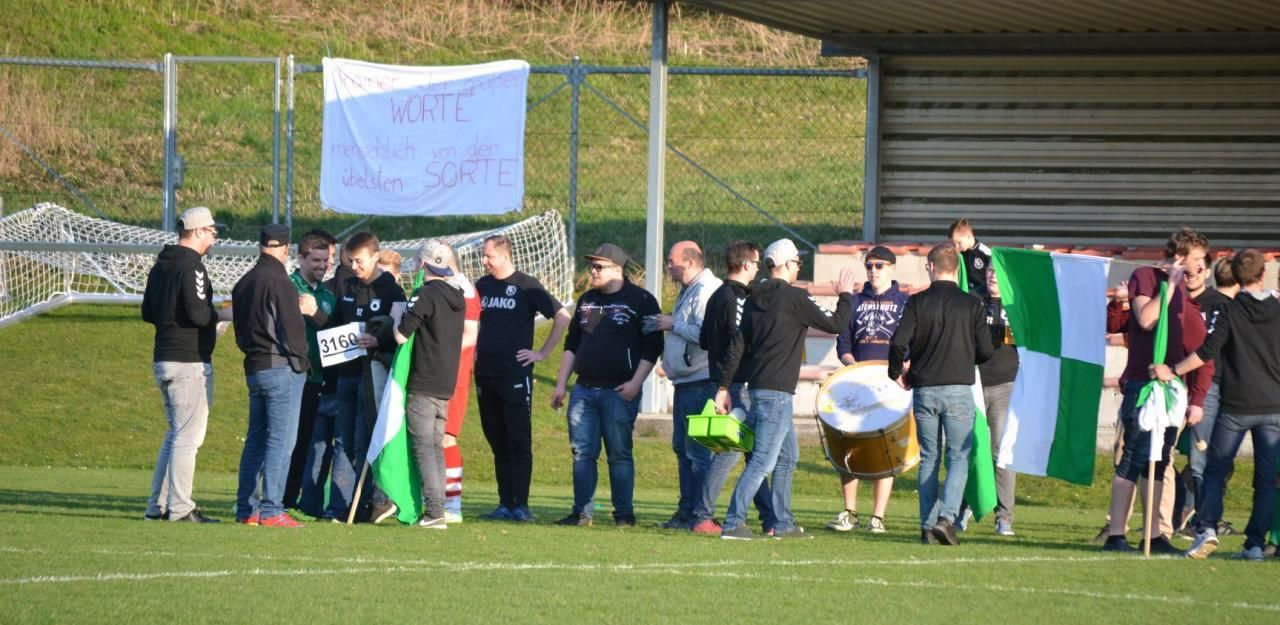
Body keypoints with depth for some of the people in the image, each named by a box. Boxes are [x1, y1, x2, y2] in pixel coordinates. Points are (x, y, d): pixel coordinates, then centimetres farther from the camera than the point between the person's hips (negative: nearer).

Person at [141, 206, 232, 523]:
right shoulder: (191, 266, -14)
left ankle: (158, 506, 17)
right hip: (189, 361, -9)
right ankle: (180, 508, -7)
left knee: (176, 434, 17)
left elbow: (147, 313, 19)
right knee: (188, 436, -6)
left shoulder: (160, 266, 15)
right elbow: (198, 314, -22)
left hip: (164, 360, 9)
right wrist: (224, 314, -5)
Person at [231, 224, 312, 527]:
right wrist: (300, 359, 1)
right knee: (280, 441, -6)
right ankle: (271, 510, -10)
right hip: (282, 368, -8)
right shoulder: (279, 283, -14)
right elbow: (292, 330, -15)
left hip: (254, 369, 8)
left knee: (256, 440, 13)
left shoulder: (243, 284, 12)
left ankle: (246, 508, 14)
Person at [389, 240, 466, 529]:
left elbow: (401, 335, -15)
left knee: (423, 447, -6)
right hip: (446, 385, 8)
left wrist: (397, 315, 6)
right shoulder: (457, 299, 13)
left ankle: (434, 511, -12)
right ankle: (436, 511, 9)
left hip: (423, 384, -8)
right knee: (436, 447, 12)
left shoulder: (427, 295, -13)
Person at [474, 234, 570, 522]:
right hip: (485, 375, 6)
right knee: (497, 443, 7)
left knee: (519, 442, -6)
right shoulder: (482, 286, 12)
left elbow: (562, 317, -6)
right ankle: (505, 504, 10)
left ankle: (521, 505, -8)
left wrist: (543, 352, -6)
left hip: (515, 376, -6)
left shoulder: (526, 286, -5)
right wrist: (473, 351, 14)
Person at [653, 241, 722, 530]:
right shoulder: (689, 290, 18)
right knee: (682, 448, 15)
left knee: (698, 452, -8)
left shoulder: (706, 291, -15)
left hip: (700, 381, -11)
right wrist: (667, 326, 10)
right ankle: (685, 513, 20)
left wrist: (673, 324, -15)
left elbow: (705, 334, -26)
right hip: (685, 381, 11)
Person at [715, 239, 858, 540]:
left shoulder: (754, 300, 11)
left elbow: (737, 346, 10)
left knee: (788, 456, 18)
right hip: (776, 391, -9)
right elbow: (835, 324, -8)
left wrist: (723, 386, 12)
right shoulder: (795, 298, -12)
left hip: (758, 387, 9)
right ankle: (733, 523, -15)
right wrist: (846, 296, 9)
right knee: (764, 459, -10)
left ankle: (783, 524, 21)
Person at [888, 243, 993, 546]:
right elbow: (985, 352, -1)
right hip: (959, 389, -1)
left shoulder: (917, 302, -1)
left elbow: (899, 343, -11)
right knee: (959, 458, 3)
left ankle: (927, 526, 7)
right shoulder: (972, 304, -2)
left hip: (924, 390, 1)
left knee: (928, 460, 10)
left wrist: (897, 372, 8)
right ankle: (946, 516, -15)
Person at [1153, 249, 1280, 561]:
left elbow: (1207, 352, -13)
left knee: (1216, 469, 5)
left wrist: (1173, 371, -8)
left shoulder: (1231, 312, -5)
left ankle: (1207, 528, -14)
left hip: (1236, 406, -2)